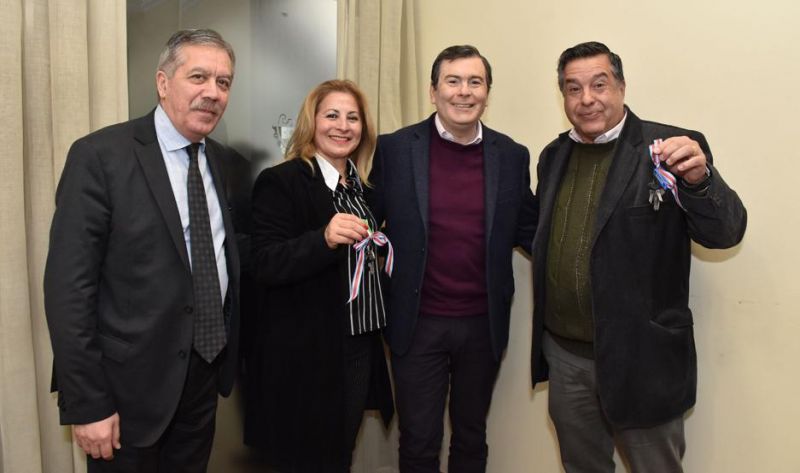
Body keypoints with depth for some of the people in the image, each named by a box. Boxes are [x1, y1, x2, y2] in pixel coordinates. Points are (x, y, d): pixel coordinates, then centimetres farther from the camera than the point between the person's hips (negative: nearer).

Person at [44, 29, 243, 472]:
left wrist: (231, 353, 7)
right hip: (133, 382, -5)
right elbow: (68, 285, -16)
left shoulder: (226, 162, 4)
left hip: (206, 375, 5)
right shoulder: (100, 156, -14)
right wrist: (86, 402, -16)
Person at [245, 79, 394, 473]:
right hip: (306, 354, -6)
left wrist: (378, 247, 4)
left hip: (360, 347, 7)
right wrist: (324, 239, -33)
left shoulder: (363, 185, 9)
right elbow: (265, 266, -21)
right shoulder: (280, 182, -12)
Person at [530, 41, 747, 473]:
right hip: (564, 355, 5)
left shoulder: (670, 150, -10)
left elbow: (725, 233, -16)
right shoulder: (554, 156, 6)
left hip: (640, 357, -4)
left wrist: (699, 179, -36)